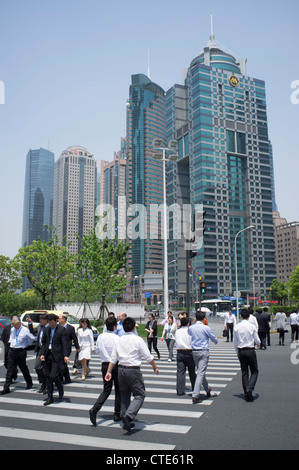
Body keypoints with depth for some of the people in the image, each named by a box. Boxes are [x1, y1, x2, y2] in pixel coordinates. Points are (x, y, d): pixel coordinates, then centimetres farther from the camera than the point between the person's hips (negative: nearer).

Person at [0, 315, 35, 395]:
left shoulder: (25, 330, -11)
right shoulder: (12, 329, 5)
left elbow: (32, 338, 0)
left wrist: (27, 344, 2)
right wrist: (10, 342, 12)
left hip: (20, 351, -4)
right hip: (11, 351, 4)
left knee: (24, 369, 10)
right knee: (10, 370, 2)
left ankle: (29, 384, 28)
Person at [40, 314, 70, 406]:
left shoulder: (61, 329, -6)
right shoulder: (46, 330, 10)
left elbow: (64, 343, -9)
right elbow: (43, 342, 15)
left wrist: (65, 355, -17)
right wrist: (42, 354, 2)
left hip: (56, 356, -5)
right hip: (47, 356, 5)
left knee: (53, 375, -12)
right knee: (48, 377, 8)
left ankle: (60, 388, 20)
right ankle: (50, 398, 18)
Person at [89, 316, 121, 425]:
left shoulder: (100, 337, -1)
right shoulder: (116, 338, -16)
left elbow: (97, 350, 11)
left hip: (105, 364, 5)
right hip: (115, 365, -4)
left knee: (106, 390, 13)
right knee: (118, 390, 12)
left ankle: (94, 409, -6)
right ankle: (117, 414, 18)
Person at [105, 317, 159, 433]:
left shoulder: (119, 340, 5)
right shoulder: (138, 340, -9)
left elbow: (113, 358, 6)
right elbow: (148, 357, -5)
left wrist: (109, 371, 12)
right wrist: (155, 367, 9)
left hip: (121, 370, 6)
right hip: (133, 370, -6)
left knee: (124, 395, 18)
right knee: (139, 395, 3)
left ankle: (126, 421, 23)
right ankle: (129, 416, -15)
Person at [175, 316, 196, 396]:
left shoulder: (177, 331, 6)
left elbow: (177, 343, 12)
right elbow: (192, 343, -7)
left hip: (179, 352, 3)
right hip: (189, 352, -3)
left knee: (180, 371, 3)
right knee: (192, 371, 13)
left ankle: (180, 390, 1)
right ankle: (195, 388, 26)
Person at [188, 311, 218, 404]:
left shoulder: (190, 328, 1)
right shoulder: (206, 328, -11)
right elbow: (214, 339, 2)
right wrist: (215, 341, 24)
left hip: (194, 351, 5)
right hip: (204, 352, -5)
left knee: (201, 371, 21)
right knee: (201, 373, -6)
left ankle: (207, 389, 37)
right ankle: (195, 395, -11)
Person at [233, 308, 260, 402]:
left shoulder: (236, 327, -2)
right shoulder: (252, 326, -9)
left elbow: (235, 342, 4)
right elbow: (257, 341, -3)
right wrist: (258, 343, 21)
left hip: (241, 351, 3)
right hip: (250, 350, -3)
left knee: (244, 373, 11)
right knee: (254, 371, 10)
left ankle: (247, 394, 13)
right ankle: (249, 389, -9)